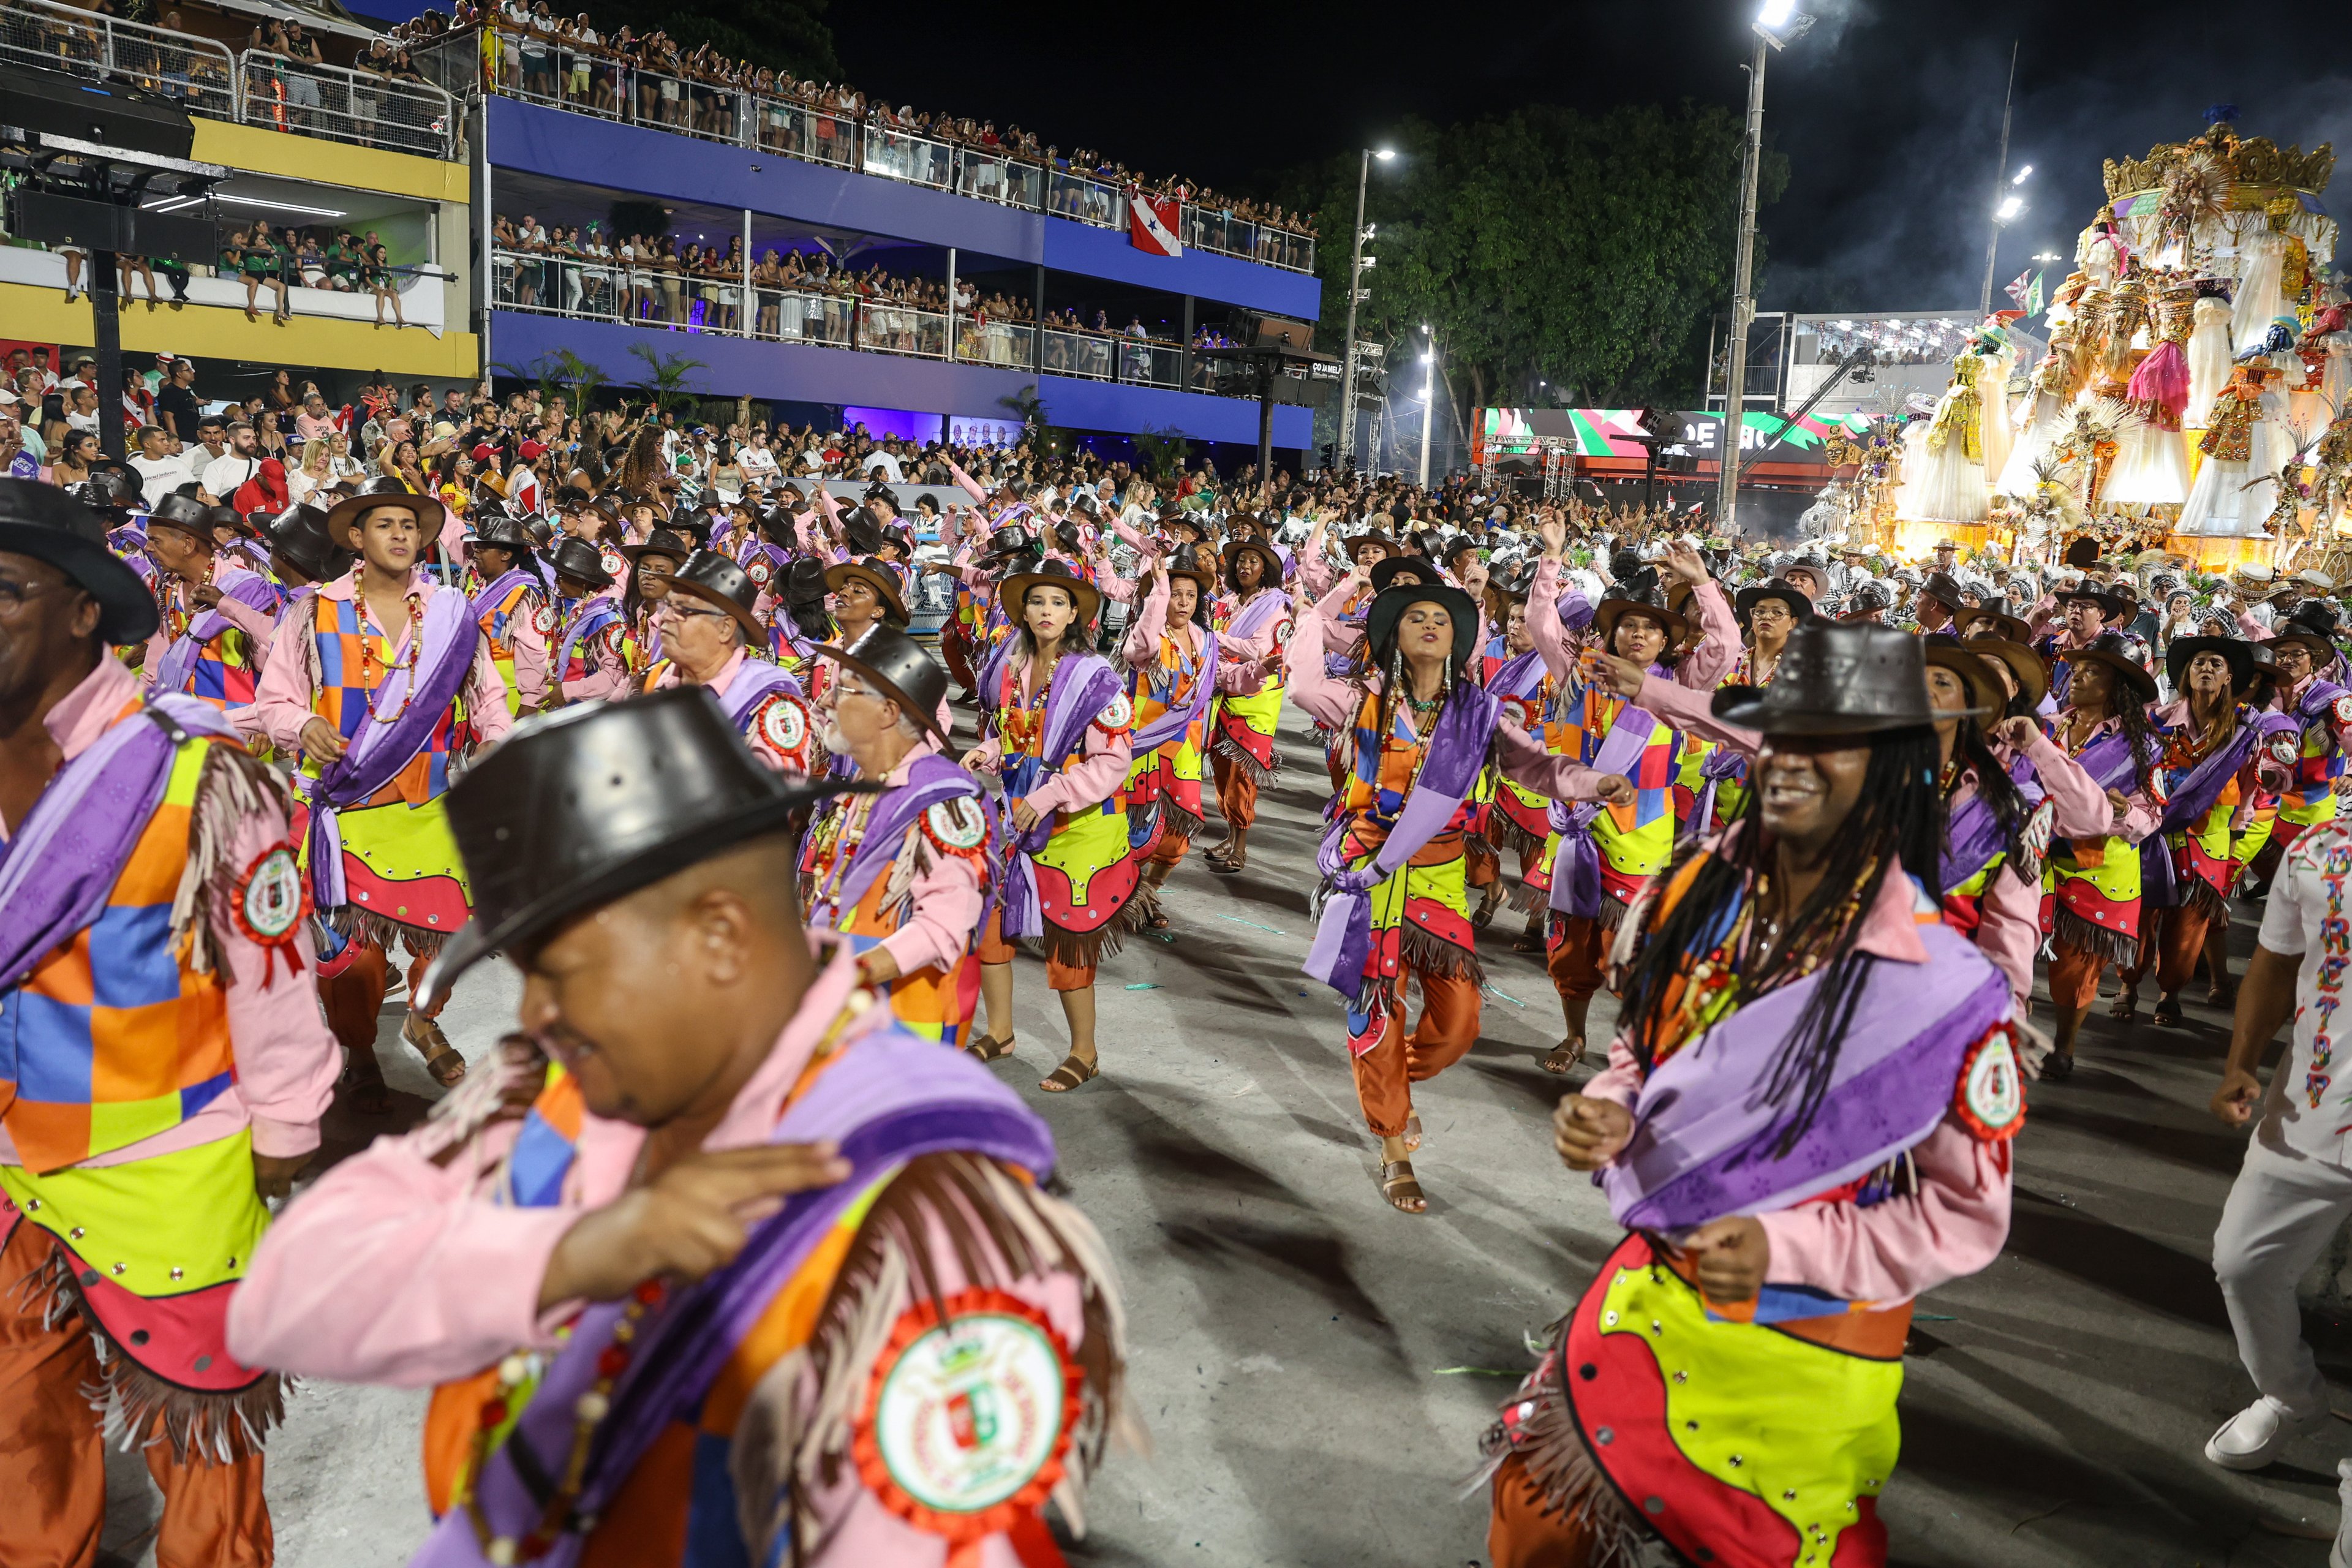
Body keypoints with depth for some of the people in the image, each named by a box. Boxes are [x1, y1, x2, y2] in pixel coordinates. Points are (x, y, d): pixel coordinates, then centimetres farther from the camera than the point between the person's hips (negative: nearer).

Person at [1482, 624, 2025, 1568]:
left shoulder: (1945, 986, -21)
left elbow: (1966, 1218, -13)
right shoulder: (1695, 895, -7)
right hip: (1647, 1303, 5)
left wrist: (1785, 1248, -25)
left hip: (1803, 1352, -4)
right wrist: (1605, 1117, -14)